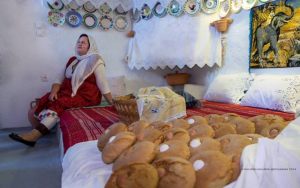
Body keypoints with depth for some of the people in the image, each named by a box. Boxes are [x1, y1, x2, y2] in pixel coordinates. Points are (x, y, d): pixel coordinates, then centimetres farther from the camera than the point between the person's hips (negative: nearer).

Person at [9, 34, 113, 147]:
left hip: (86, 96, -7)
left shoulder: (95, 60, -6)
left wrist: (112, 104, -13)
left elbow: (103, 85, -9)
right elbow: (61, 79, 14)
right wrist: (54, 91, -6)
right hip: (69, 92, 7)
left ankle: (34, 135, -25)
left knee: (58, 104, -29)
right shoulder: (72, 60, 16)